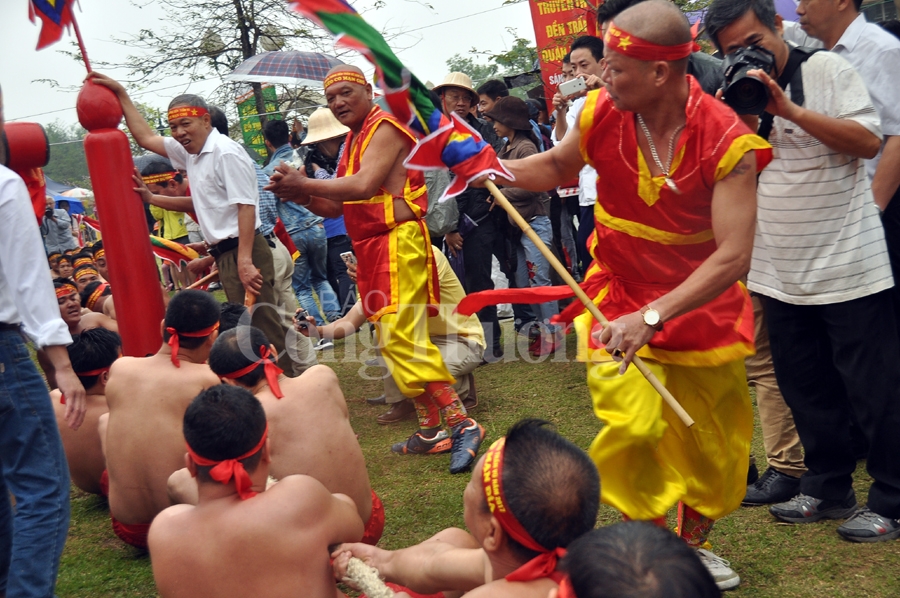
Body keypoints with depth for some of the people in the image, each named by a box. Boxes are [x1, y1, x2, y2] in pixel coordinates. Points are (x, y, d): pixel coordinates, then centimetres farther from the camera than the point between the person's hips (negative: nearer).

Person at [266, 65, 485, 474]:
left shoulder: (385, 127, -8)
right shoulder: (353, 140, 20)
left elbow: (363, 185, -23)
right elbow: (336, 206, 19)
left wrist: (303, 184, -15)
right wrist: (302, 196, 0)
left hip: (397, 242, -9)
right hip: (370, 248, 10)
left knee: (400, 337, -17)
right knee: (393, 338, 9)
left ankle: (461, 423, -15)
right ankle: (430, 428, 16)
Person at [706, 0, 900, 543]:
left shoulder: (827, 70, -5)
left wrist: (789, 109, -20)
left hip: (848, 268, -6)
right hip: (782, 274, 6)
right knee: (805, 387, 13)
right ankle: (829, 489, 27)